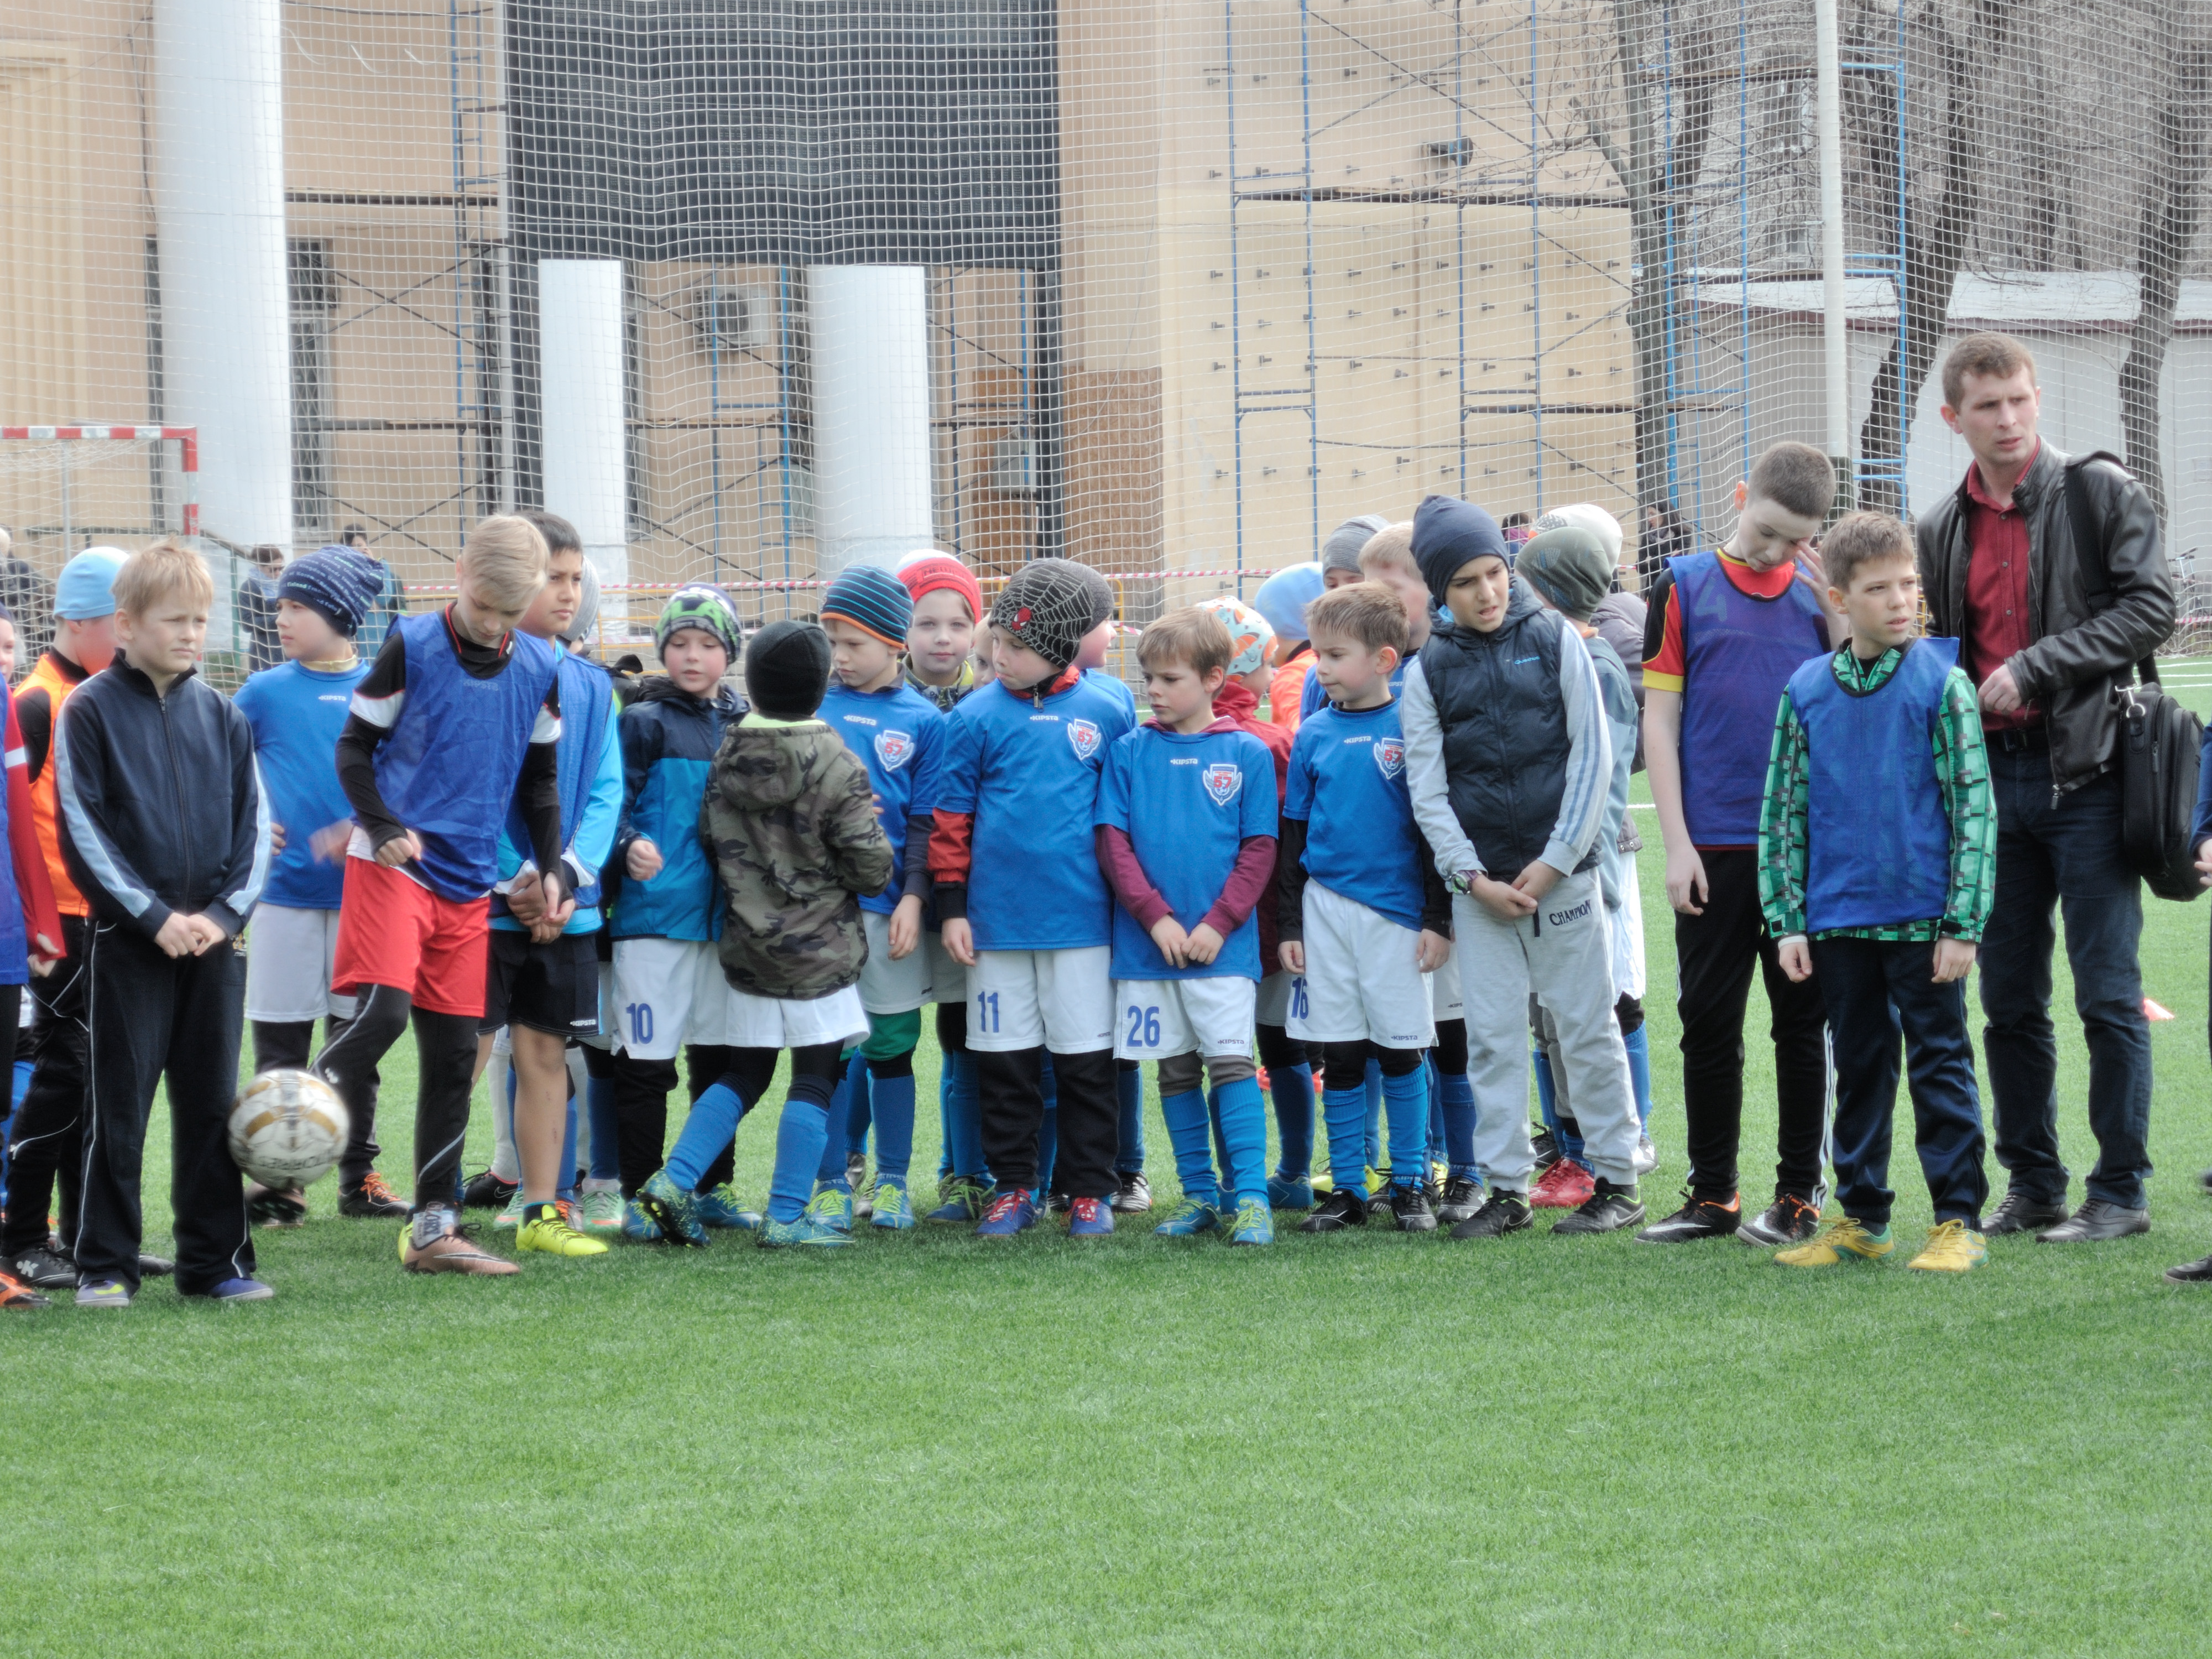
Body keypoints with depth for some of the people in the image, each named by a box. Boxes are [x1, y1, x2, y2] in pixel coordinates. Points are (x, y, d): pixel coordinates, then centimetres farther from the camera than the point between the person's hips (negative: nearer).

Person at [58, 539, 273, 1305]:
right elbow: (82, 832, -8)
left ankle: (215, 1258, 13)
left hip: (213, 939, 4)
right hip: (128, 943, -4)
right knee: (119, 1110, 0)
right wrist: (155, 916, -14)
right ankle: (105, 1264, 6)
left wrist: (225, 911, -6)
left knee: (213, 1104, 7)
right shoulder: (91, 712, -4)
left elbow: (253, 822, 9)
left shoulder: (221, 715, 8)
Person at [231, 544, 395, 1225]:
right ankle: (278, 1182, 7)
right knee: (281, 1042, 1)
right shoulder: (264, 694, 3)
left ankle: (359, 1176, 17)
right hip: (286, 888, 0)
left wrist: (363, 830, -11)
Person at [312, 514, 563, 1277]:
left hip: (469, 883, 5)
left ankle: (433, 1227, 10)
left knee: (454, 1053, 5)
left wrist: (552, 867, 10)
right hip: (393, 864, -5)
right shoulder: (411, 648, -3)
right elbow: (354, 747, 1)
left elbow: (540, 780, 20)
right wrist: (382, 825, -13)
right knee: (382, 1011, -26)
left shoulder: (540, 669, 9)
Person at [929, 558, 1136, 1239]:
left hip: (1082, 919, -1)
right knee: (1005, 1059, 7)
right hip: (997, 919, 1)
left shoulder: (1106, 715, 0)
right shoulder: (976, 717, 0)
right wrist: (951, 906, 1)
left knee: (1087, 1059, 4)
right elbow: (951, 818, 4)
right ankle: (1012, 1186, 16)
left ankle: (1090, 1189, 13)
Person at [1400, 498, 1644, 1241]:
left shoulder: (1556, 641, 1)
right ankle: (1507, 1188, 10)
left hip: (1562, 872, -2)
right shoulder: (1428, 671, 4)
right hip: (1477, 883, 2)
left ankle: (1616, 1180, 10)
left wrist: (1554, 863, -7)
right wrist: (1472, 877, -8)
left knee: (1587, 1026, 2)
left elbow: (1592, 757, -1)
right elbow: (1427, 790, 3)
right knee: (1492, 1037, 3)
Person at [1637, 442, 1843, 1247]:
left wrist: (1834, 608, -10)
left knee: (1804, 1021, 4)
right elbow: (1659, 719, 2)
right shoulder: (1686, 585, 2)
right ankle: (1712, 1194, 15)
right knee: (1708, 1022, 5)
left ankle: (1801, 1193, 12)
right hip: (1715, 848, 0)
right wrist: (1677, 842, -4)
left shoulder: (1822, 589, 6)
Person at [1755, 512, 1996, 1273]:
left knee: (1939, 1064, 1)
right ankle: (1860, 1217, 22)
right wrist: (1786, 919, 4)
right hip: (1838, 919, 4)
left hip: (1923, 918, -4)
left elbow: (1974, 808, -5)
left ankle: (1959, 1220, 7)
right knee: (1859, 1068, 13)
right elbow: (1783, 811, 9)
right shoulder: (1807, 692, 4)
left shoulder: (1942, 684, -5)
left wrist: (1963, 923, -10)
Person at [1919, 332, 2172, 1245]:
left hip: (2085, 770, -5)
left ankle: (2121, 1190, 2)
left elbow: (2150, 609, -10)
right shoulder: (1942, 527, 13)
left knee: (2108, 994, -4)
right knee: (2008, 1000, 8)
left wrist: (2038, 666, -15)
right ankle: (2031, 1186, 17)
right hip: (1993, 775, 5)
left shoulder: (2101, 493, -2)